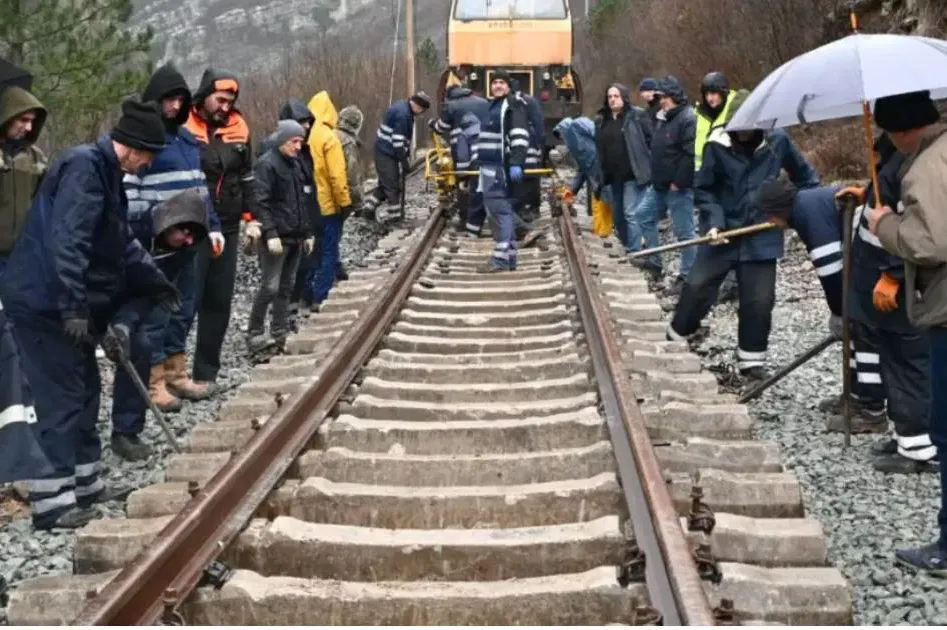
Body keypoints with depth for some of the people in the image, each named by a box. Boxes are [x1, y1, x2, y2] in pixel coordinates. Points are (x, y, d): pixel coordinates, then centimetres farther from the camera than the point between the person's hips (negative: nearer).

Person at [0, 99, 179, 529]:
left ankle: (84, 483, 26)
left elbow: (121, 243, 24)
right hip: (44, 302, -10)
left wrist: (157, 283, 29)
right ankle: (53, 502, -3)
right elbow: (66, 242, -26)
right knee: (60, 398, -8)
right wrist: (74, 309, -29)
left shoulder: (106, 171, 14)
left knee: (84, 390, 15)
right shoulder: (84, 166, -17)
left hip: (66, 304, 10)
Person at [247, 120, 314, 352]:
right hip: (277, 238, -8)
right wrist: (270, 234, -23)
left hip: (295, 237, 8)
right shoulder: (266, 164, -9)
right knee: (270, 287, -9)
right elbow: (261, 203, -16)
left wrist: (307, 233, 19)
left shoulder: (295, 164, 16)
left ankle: (280, 331, 18)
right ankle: (254, 333, 0)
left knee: (286, 287, 11)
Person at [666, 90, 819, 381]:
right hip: (724, 232, 0)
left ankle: (751, 360, 16)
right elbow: (704, 189, -2)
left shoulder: (777, 140, -7)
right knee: (697, 287, 2)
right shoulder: (718, 145, -11)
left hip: (761, 236, 1)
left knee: (759, 300, 1)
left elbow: (804, 175, 10)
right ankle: (675, 339, 23)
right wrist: (715, 221, -14)